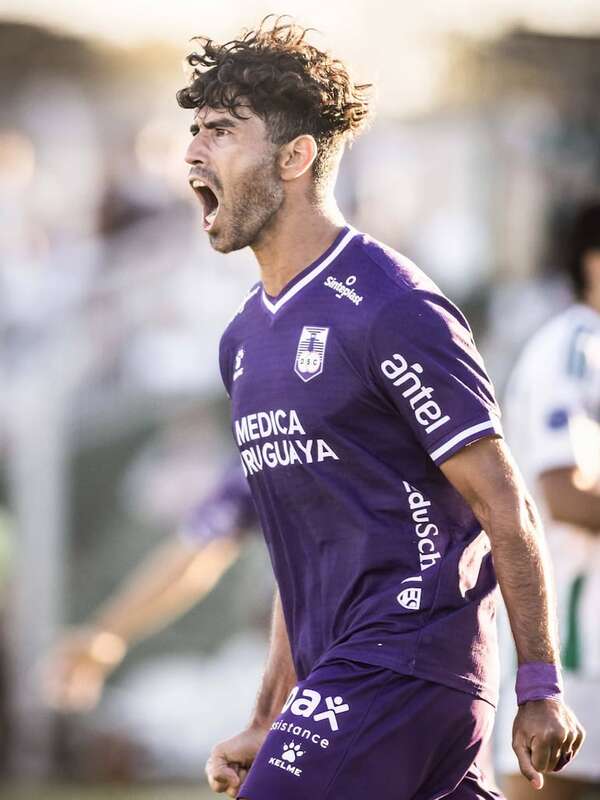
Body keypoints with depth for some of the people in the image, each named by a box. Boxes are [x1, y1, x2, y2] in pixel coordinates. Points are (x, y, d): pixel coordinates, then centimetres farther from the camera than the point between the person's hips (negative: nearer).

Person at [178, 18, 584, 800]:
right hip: (336, 675, 9)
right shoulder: (246, 339, 16)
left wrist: (540, 690, -12)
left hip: (401, 666, -9)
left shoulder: (392, 311, -12)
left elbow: (505, 510, -11)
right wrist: (267, 726, 19)